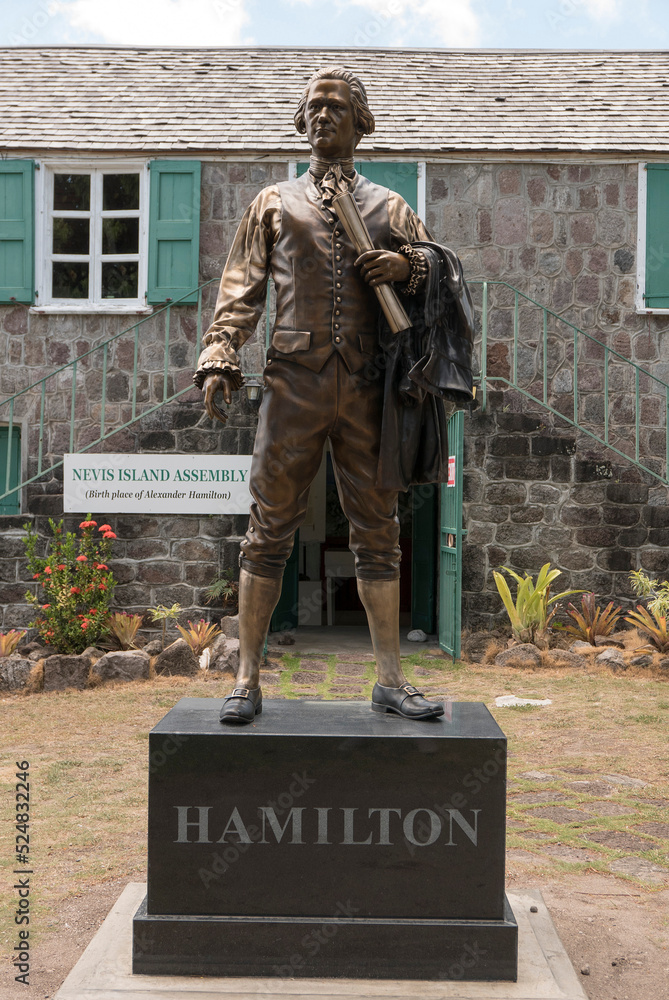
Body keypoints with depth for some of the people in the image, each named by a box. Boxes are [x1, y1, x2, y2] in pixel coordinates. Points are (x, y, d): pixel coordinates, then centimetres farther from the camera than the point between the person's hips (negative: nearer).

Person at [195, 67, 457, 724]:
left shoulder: (389, 208, 18)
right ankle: (247, 679, 6)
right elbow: (241, 288, 10)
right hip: (294, 382, -1)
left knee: (378, 532, 3)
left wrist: (407, 268, -4)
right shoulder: (274, 203, 16)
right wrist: (219, 360, -4)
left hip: (367, 388, 1)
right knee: (269, 529, -2)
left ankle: (390, 682, 10)